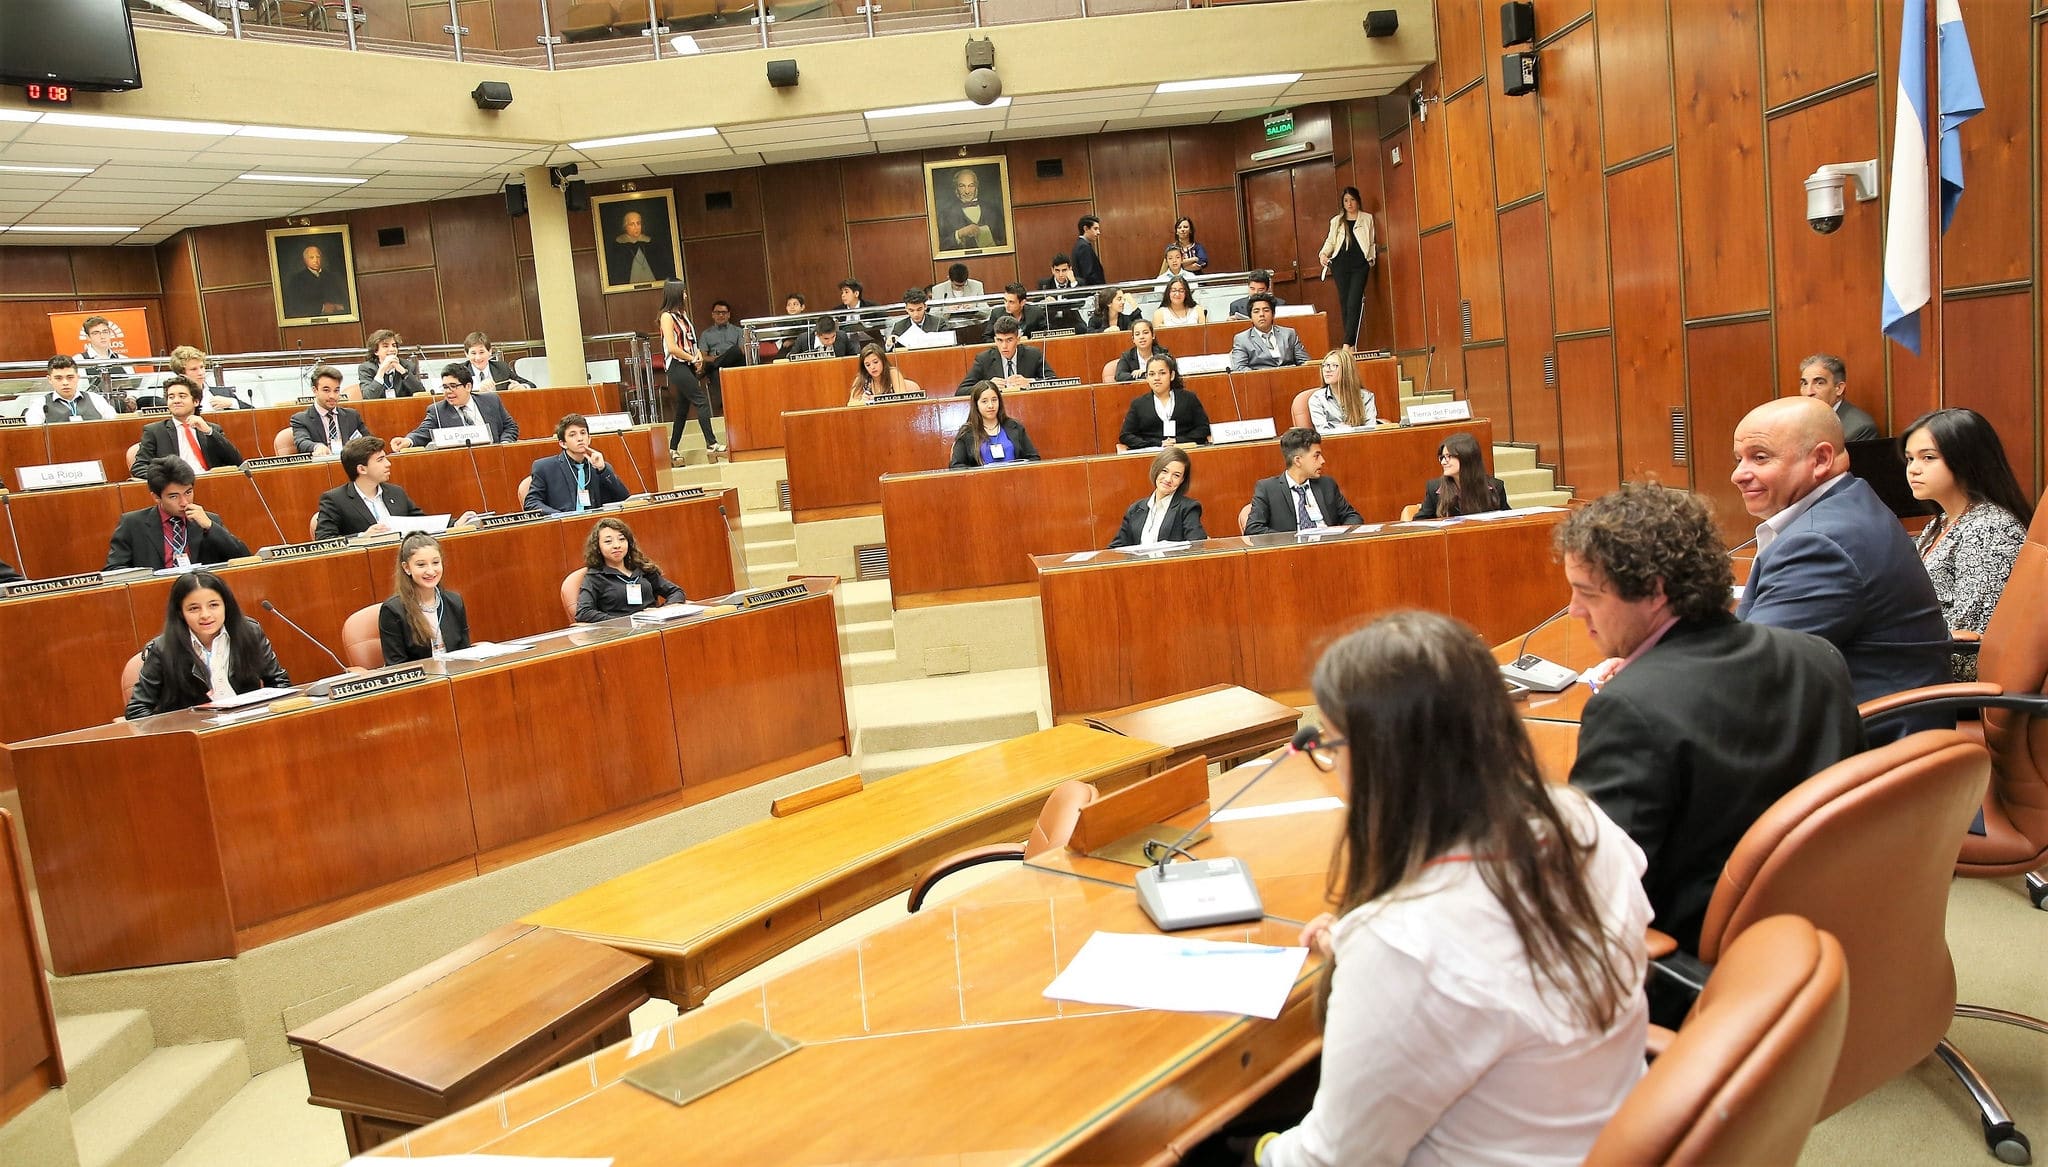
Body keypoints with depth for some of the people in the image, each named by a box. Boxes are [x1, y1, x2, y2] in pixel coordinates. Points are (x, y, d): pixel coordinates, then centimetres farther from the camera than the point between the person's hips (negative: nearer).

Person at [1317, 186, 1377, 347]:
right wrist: (1323, 254, -6)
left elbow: (1371, 243, 13)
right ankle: (1351, 343, 8)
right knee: (1344, 304, 2)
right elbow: (1330, 241, 13)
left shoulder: (1367, 219, 11)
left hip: (1360, 266, -2)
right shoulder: (1336, 221, 14)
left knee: (1354, 304, -13)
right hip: (1341, 265, 2)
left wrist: (1372, 259, 0)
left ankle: (1347, 344, -19)